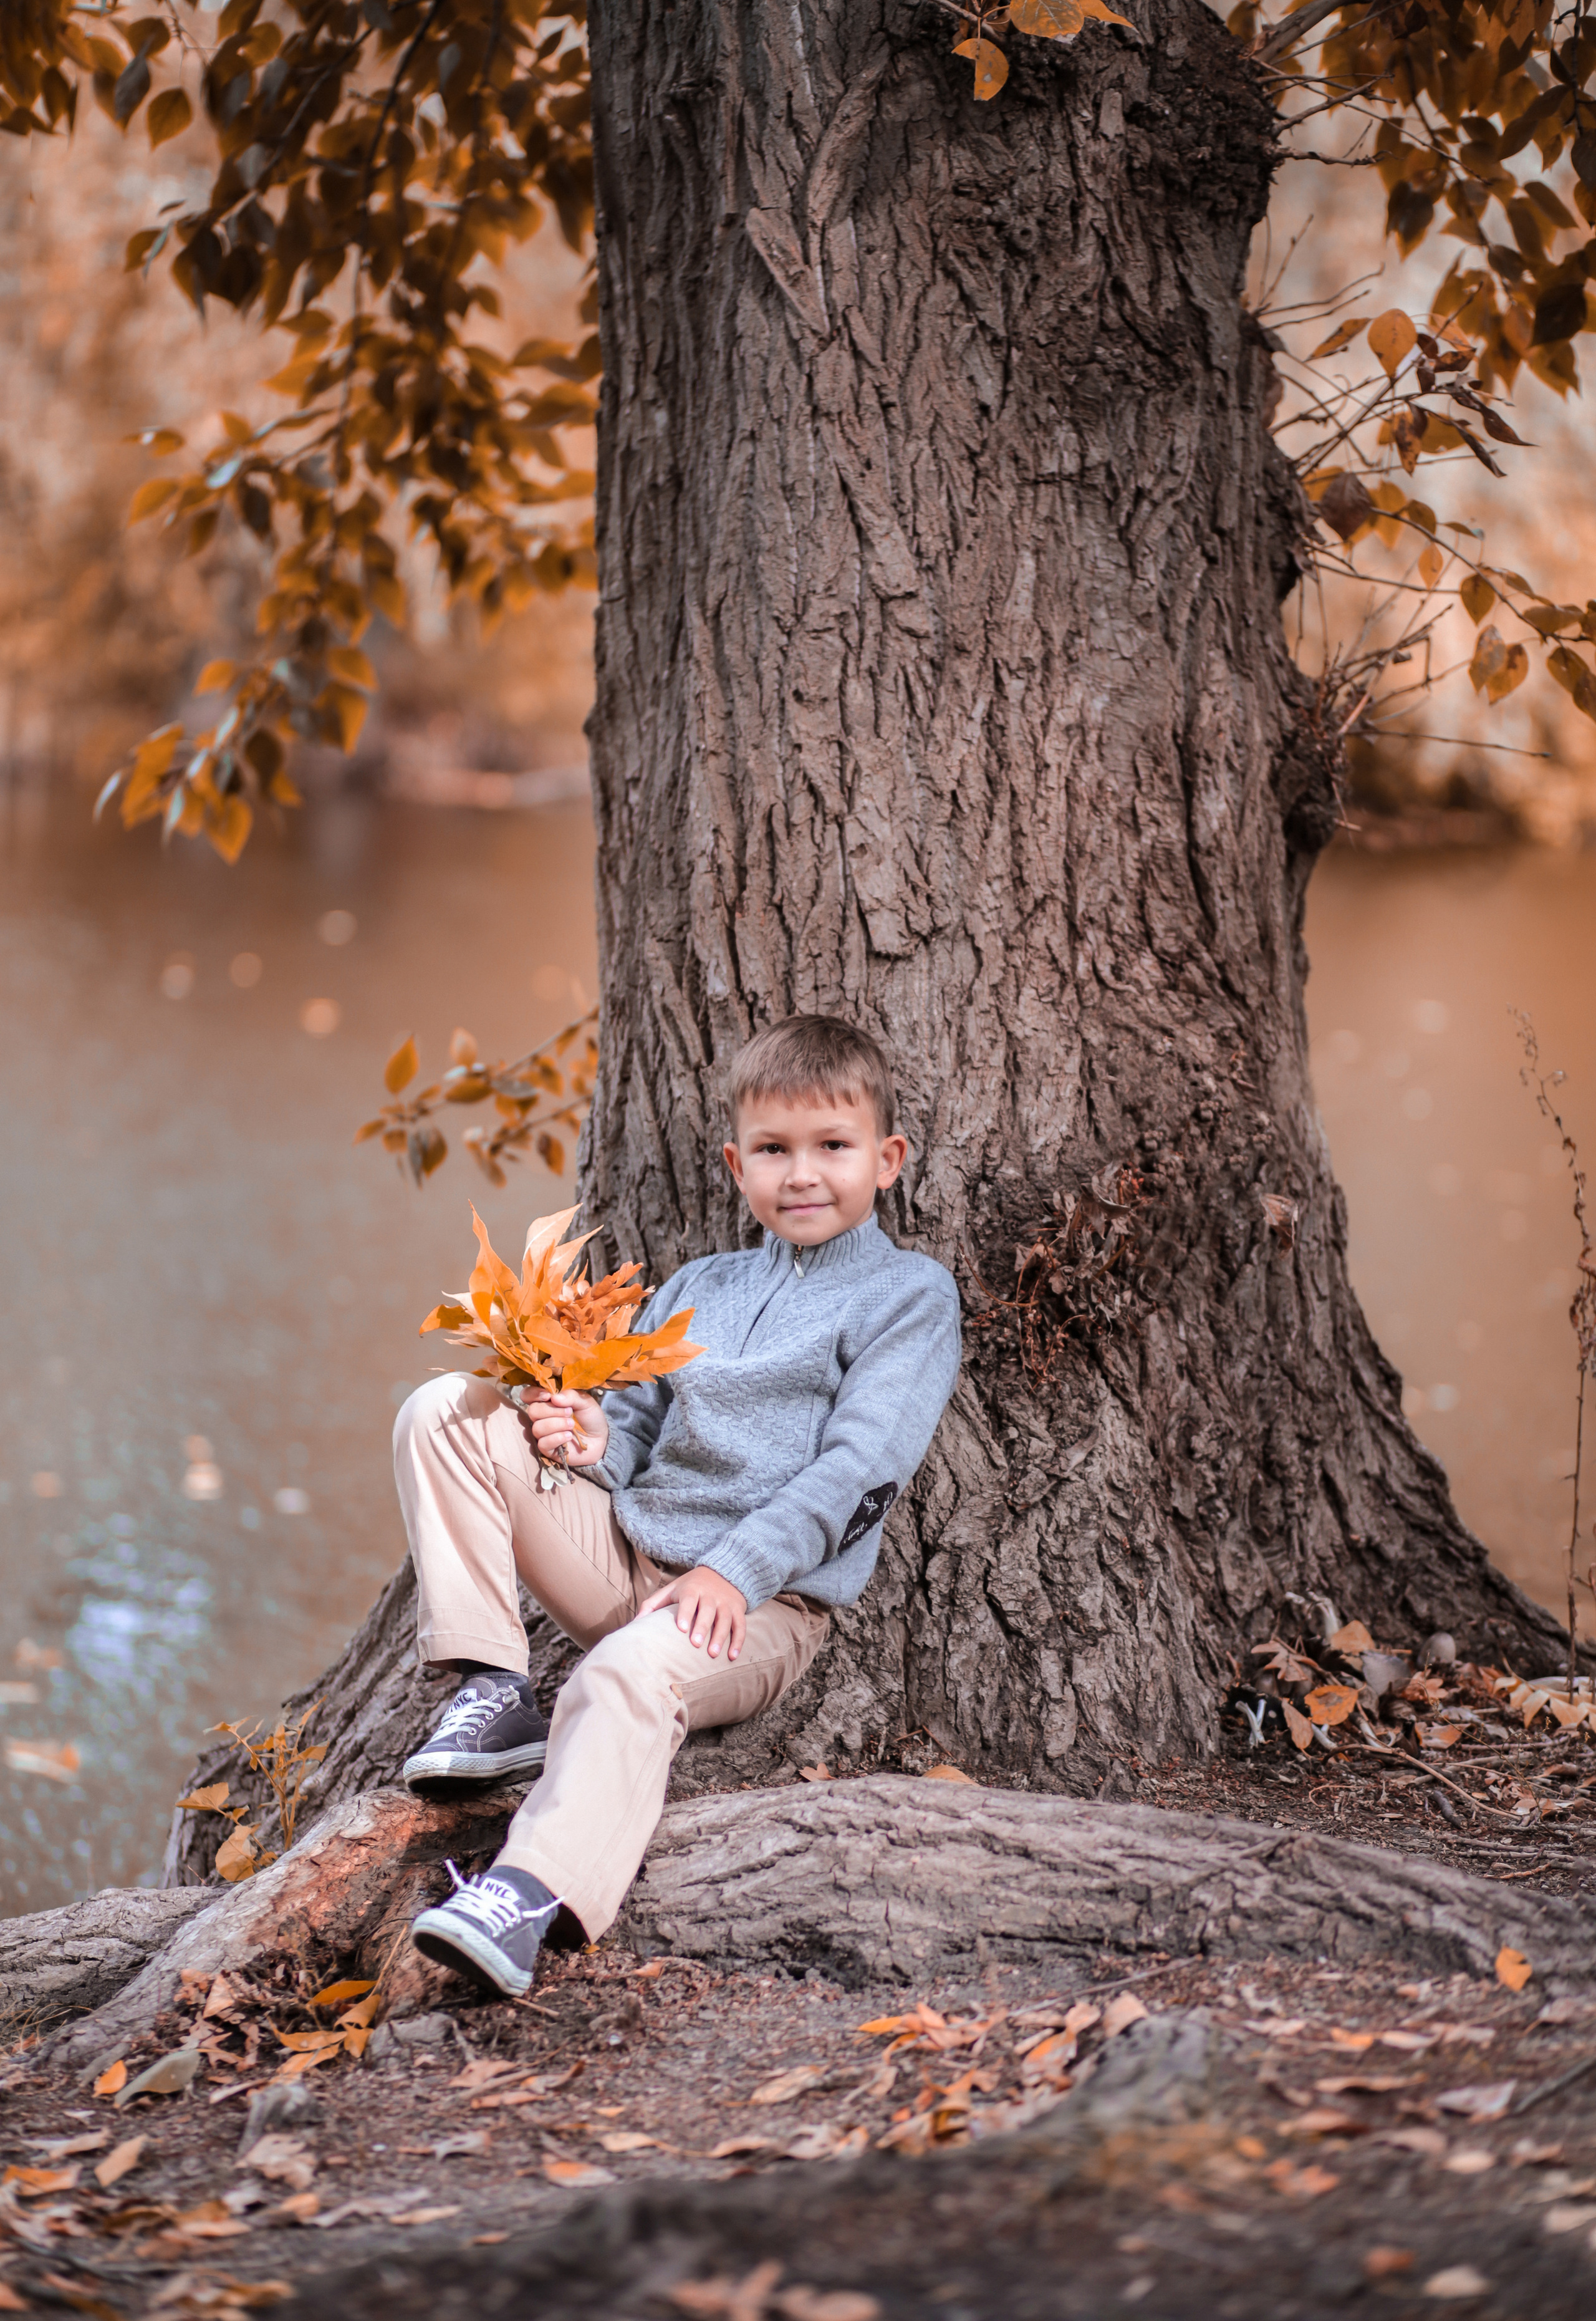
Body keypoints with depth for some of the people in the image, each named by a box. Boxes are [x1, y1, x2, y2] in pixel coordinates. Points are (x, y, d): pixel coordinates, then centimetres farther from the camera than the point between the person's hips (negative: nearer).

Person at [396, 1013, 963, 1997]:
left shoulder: (910, 1295, 2)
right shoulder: (698, 1289, 21)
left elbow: (856, 1466, -10)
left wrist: (735, 1570, -22)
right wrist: (597, 1440, -4)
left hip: (765, 1600, -6)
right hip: (623, 1554, 6)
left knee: (629, 1677, -39)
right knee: (446, 1411, -7)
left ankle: (530, 1901, -52)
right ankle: (493, 1693, -14)